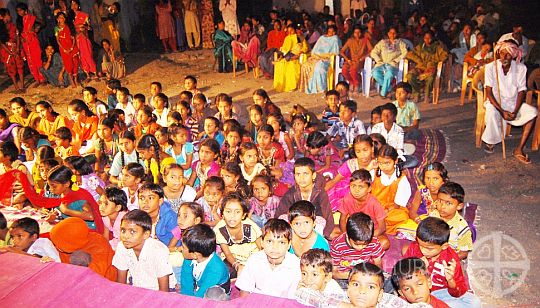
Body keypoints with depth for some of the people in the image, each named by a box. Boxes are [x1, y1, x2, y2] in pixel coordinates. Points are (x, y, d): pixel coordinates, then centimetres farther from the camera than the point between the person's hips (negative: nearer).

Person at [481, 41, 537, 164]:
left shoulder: (521, 68, -5)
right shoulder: (491, 67, -10)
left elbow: (521, 91, -3)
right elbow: (489, 92, -13)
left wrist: (515, 111, -19)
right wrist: (502, 111, -23)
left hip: (514, 103, 3)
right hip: (496, 102, -3)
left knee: (532, 112, -24)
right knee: (491, 111, -37)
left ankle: (519, 149, -18)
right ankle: (490, 142, -9)